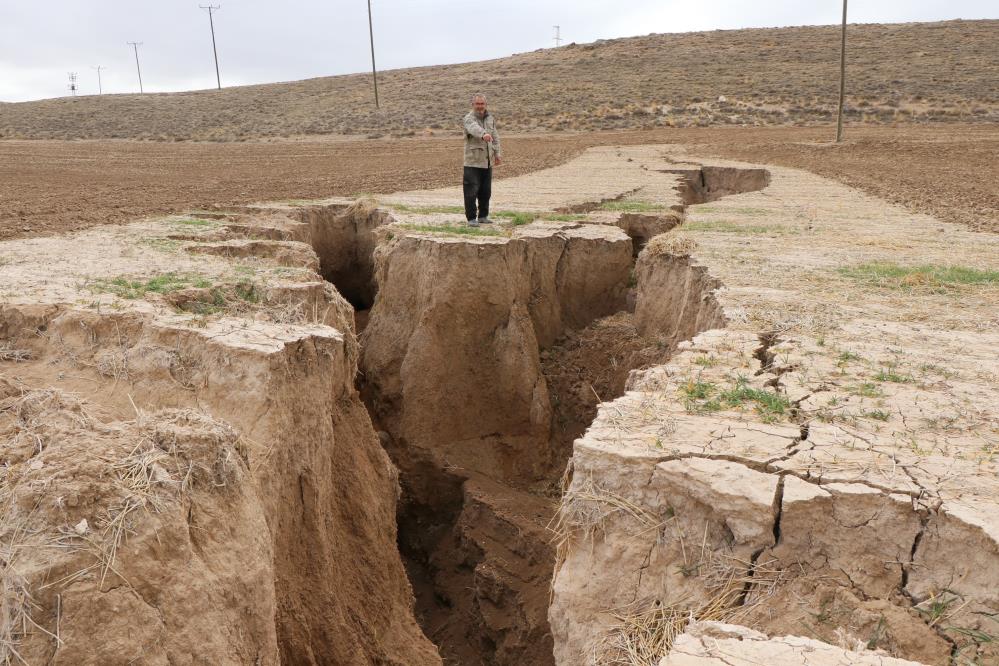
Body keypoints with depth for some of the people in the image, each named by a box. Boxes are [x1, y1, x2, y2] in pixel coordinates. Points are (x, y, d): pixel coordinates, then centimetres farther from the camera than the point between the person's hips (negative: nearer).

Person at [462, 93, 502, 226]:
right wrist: (483, 135, -54)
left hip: (488, 161, 7)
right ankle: (471, 218, 1)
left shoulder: (490, 118, 12)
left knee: (486, 191, 13)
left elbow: (495, 137, 21)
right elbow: (474, 128, -34)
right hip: (473, 162, -6)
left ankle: (483, 216, 25)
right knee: (471, 191, -7)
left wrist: (498, 153, 16)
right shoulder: (469, 119, -11)